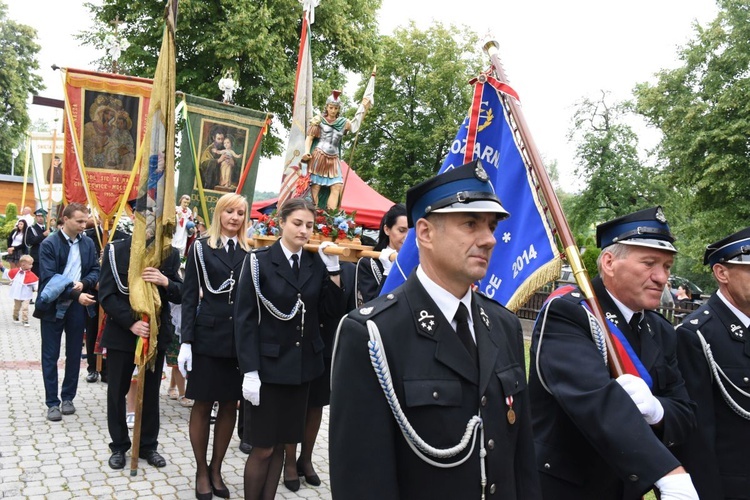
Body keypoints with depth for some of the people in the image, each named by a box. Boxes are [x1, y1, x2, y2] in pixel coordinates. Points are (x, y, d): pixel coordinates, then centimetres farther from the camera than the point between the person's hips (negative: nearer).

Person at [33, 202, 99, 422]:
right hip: (53, 305, -3)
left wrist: (83, 283, -17)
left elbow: (95, 270, 5)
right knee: (50, 356, 4)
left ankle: (68, 397, 24)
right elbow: (48, 278, -16)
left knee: (74, 354, 10)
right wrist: (75, 294, -25)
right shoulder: (49, 244, -9)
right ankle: (52, 403, 12)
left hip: (77, 306, 4)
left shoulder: (88, 243, 4)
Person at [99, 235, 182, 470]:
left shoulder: (170, 254, -1)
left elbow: (180, 295, 0)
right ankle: (119, 445, 28)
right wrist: (131, 323, -19)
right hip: (121, 333, -1)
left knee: (151, 392, 11)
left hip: (156, 333, 1)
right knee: (117, 391, 11)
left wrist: (166, 282, -21)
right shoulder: (116, 250, -6)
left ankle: (148, 445, 27)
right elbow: (106, 295, -9)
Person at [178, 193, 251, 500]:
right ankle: (201, 471, 25)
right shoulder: (201, 248, 1)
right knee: (202, 405, 8)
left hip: (239, 340, 2)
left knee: (230, 405, 10)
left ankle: (216, 469, 28)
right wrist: (186, 341, -8)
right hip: (208, 337, -2)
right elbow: (189, 297, -2)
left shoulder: (250, 253, 6)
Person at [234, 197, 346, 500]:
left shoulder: (316, 264, 4)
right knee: (263, 448, 4)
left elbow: (334, 311, 0)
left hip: (302, 365, 4)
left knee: (281, 444, 14)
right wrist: (249, 371, -16)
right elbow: (244, 319, -10)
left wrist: (332, 267, -8)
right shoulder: (259, 260, -7)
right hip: (267, 365, -4)